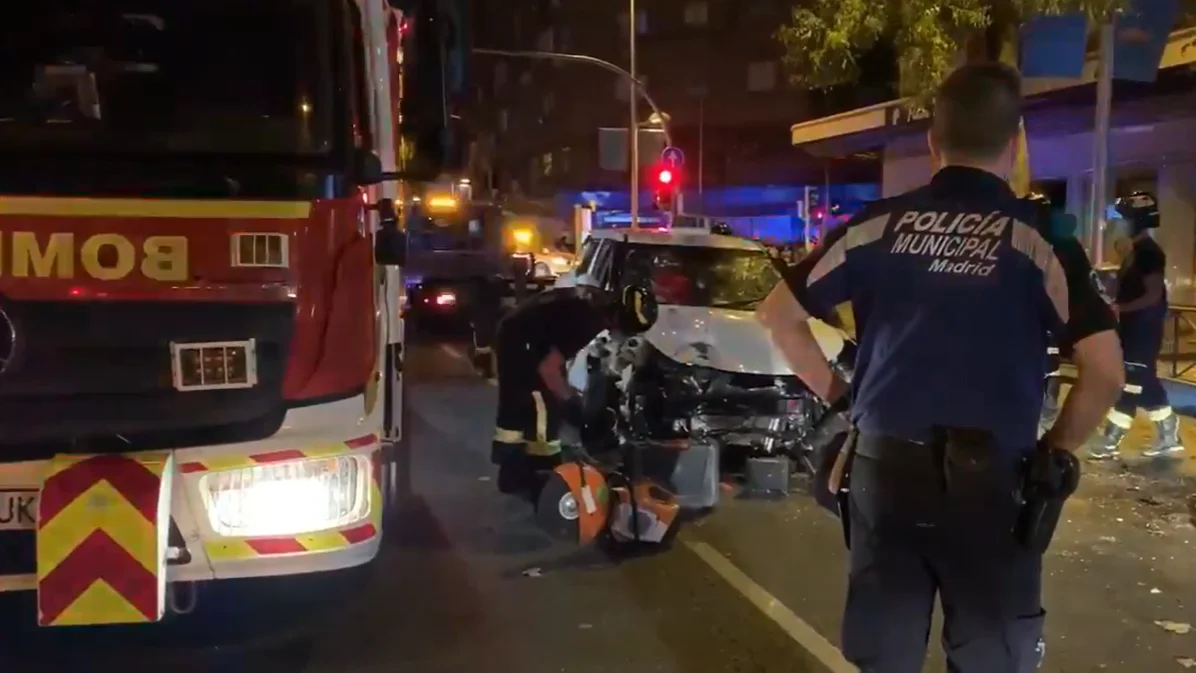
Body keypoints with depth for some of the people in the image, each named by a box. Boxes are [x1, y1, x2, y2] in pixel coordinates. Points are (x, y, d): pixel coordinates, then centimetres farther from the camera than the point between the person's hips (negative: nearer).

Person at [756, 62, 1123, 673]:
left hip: (883, 466, 3)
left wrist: (839, 398, 12)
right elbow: (1105, 370, -10)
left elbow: (778, 315, 5)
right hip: (989, 480, -2)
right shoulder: (1038, 238, -6)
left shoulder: (876, 225, 0)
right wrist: (1057, 452, 5)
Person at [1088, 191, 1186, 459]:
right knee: (1145, 381, 13)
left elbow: (1154, 295, -21)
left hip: (1144, 327, -10)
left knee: (1131, 382, -4)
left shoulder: (1148, 251, -17)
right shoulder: (1136, 250, 14)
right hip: (1134, 326, 10)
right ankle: (1168, 437, 21)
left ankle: (1110, 440, 0)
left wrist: (1119, 309, -21)